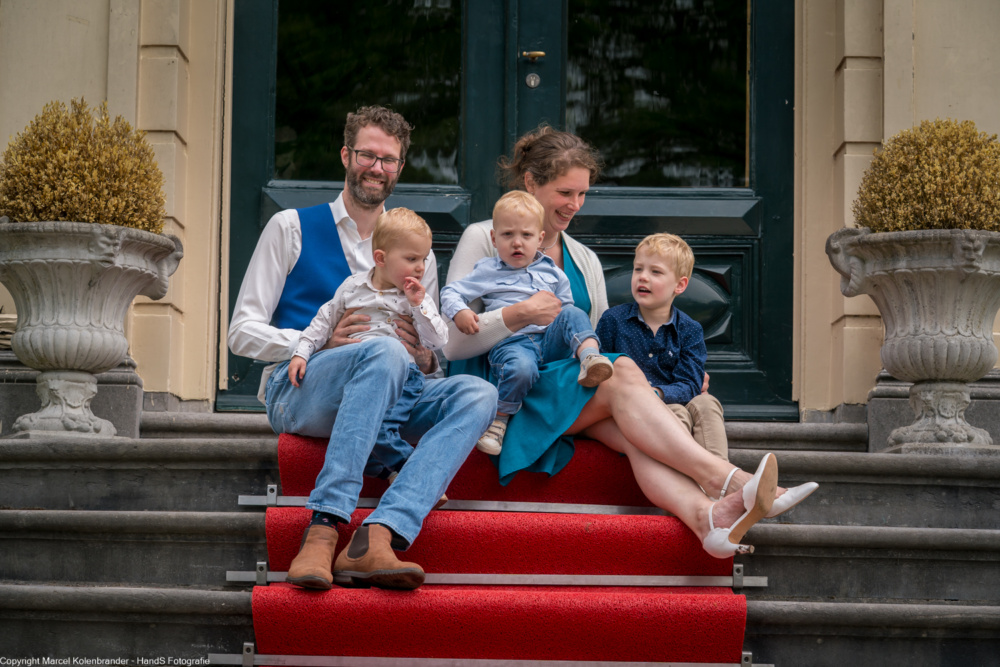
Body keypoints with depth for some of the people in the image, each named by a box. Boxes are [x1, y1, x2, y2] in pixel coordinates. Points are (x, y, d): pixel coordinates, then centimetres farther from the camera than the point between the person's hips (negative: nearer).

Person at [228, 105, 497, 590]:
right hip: (296, 391, -4)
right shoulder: (292, 227, 11)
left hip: (383, 401, 4)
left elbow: (431, 357, 22)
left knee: (477, 394, -25)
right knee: (385, 352, -35)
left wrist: (425, 356, -4)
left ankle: (378, 537, -42)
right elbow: (242, 332, 4)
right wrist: (322, 342, -13)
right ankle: (323, 530, -42)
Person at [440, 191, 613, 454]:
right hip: (511, 342, -3)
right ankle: (499, 418, -21)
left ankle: (589, 355, -42)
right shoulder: (487, 272, 14)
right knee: (520, 367, -37)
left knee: (572, 313, -23)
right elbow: (451, 292, 11)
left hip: (550, 340, 3)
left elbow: (566, 304, 29)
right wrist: (459, 312, -10)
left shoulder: (552, 273, 24)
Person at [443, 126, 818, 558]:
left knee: (627, 424, -31)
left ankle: (704, 513, -57)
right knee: (622, 373, -31)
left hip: (575, 391, 5)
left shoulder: (584, 261, 23)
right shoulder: (483, 240, 5)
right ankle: (727, 479, -45)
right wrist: (516, 315, -22)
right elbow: (453, 344, -5)